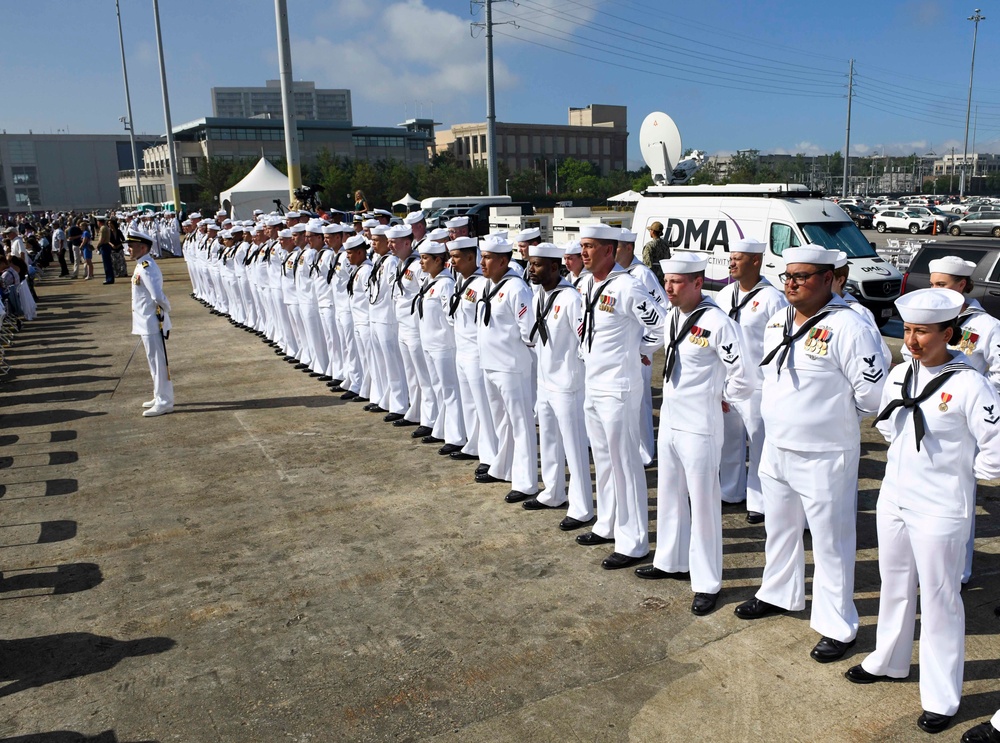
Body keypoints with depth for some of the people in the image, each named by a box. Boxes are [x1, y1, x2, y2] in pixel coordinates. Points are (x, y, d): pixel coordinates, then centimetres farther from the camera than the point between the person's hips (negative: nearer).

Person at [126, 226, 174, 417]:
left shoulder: (146, 268, -21)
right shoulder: (142, 265, 10)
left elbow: (158, 296, -29)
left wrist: (166, 309, -12)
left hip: (152, 323, -10)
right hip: (147, 323, 10)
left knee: (158, 362, -2)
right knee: (154, 361, 18)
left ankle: (164, 403, 7)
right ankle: (161, 397, 30)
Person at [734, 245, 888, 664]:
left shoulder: (846, 327, -20)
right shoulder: (778, 321, 4)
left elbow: (872, 394, -17)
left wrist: (831, 411, -4)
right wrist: (782, 413, 10)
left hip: (825, 457, -8)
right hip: (776, 449, 8)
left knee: (831, 543, 6)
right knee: (779, 529, 24)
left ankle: (838, 626, 22)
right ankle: (779, 594, 45)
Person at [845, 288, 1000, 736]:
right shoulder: (900, 375, 1)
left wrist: (958, 472, -6)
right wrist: (909, 458, 9)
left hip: (940, 511, -6)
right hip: (893, 500, 6)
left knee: (939, 601, 6)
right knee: (895, 588, 22)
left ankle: (941, 698, 21)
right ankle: (890, 661, 42)